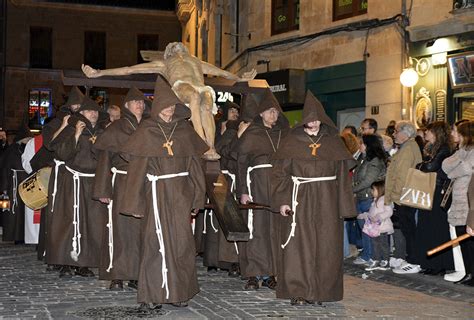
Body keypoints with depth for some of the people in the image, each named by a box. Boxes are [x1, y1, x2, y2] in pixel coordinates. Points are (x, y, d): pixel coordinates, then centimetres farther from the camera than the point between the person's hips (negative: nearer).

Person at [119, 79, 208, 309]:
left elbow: (194, 163, 8)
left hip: (180, 193, 2)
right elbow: (136, 166, 0)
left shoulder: (184, 129, 9)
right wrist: (135, 202, -6)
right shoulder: (146, 130, 3)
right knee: (155, 241, -4)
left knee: (181, 241, 1)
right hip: (156, 192, -2)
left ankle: (179, 291, 12)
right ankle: (152, 294, 4)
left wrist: (197, 198, 2)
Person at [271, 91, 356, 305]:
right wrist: (282, 201, -11)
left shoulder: (333, 142, 8)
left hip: (326, 201, 2)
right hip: (299, 200, -2)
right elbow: (279, 173, 0)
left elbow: (342, 175, 6)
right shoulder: (291, 142, 4)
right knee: (298, 245, -4)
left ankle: (321, 291, 13)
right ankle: (297, 292, 2)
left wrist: (343, 207, 0)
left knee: (325, 246, 2)